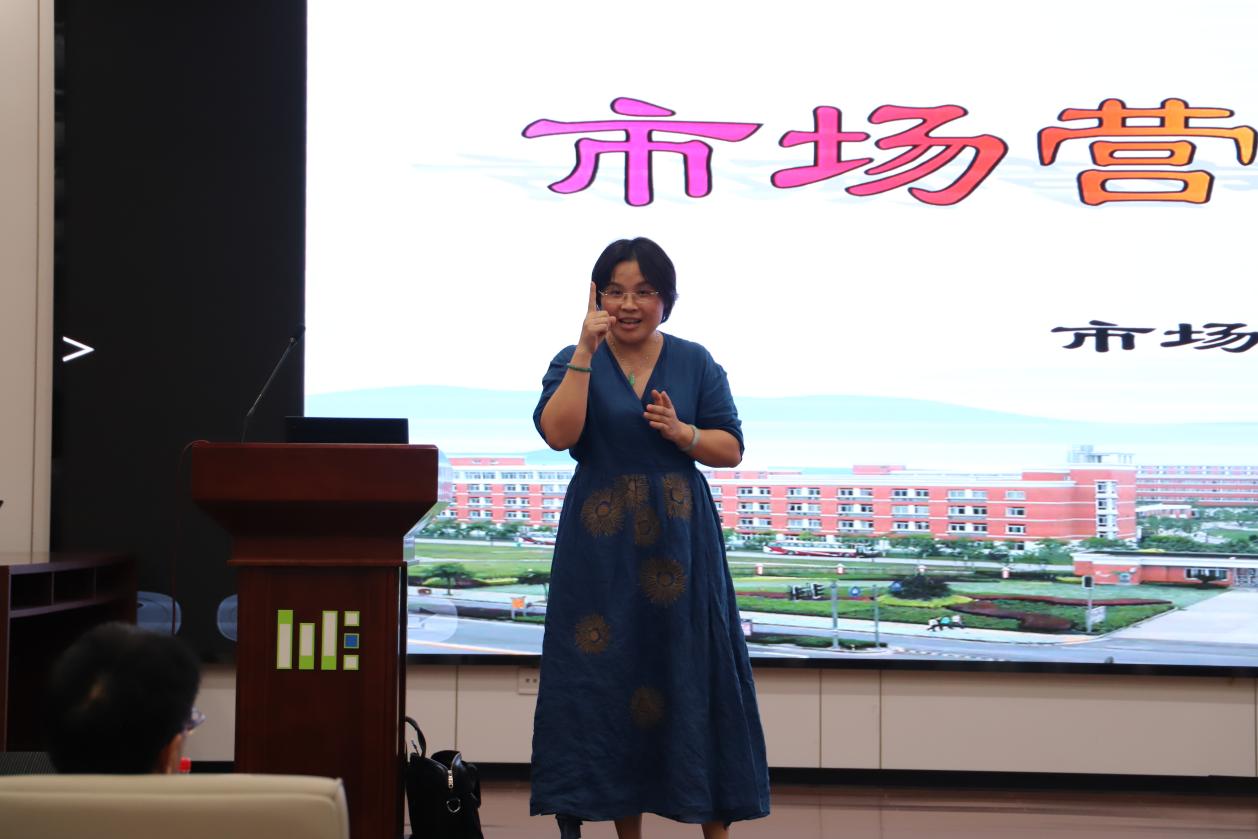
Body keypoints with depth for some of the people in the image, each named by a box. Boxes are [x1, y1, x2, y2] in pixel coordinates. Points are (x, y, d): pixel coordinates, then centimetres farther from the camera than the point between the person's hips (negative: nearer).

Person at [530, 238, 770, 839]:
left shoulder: (694, 363, 7)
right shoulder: (575, 362, 4)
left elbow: (731, 449, 5)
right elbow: (557, 434, -14)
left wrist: (683, 433, -13)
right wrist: (586, 351, -17)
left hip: (680, 540, 1)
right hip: (601, 544, -1)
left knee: (695, 672, 0)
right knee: (611, 676, 1)